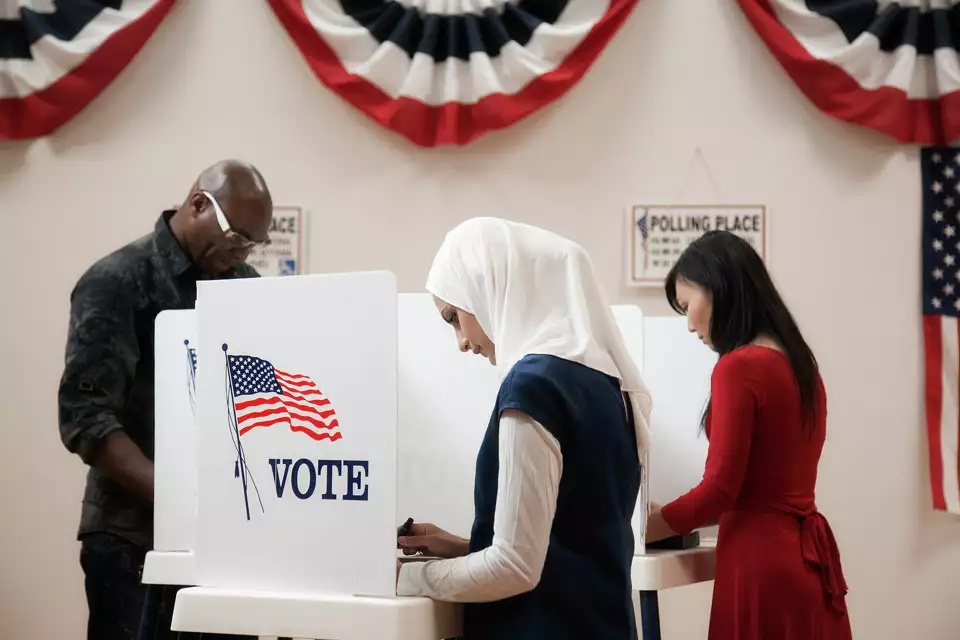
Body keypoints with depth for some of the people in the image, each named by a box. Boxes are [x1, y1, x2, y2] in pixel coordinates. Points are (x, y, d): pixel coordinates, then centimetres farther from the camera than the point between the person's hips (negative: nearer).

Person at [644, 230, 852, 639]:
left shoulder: (738, 368, -14)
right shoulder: (799, 363, 11)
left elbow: (720, 488, -15)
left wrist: (637, 529, -3)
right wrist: (668, 516, 25)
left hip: (762, 558, -8)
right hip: (808, 556, 8)